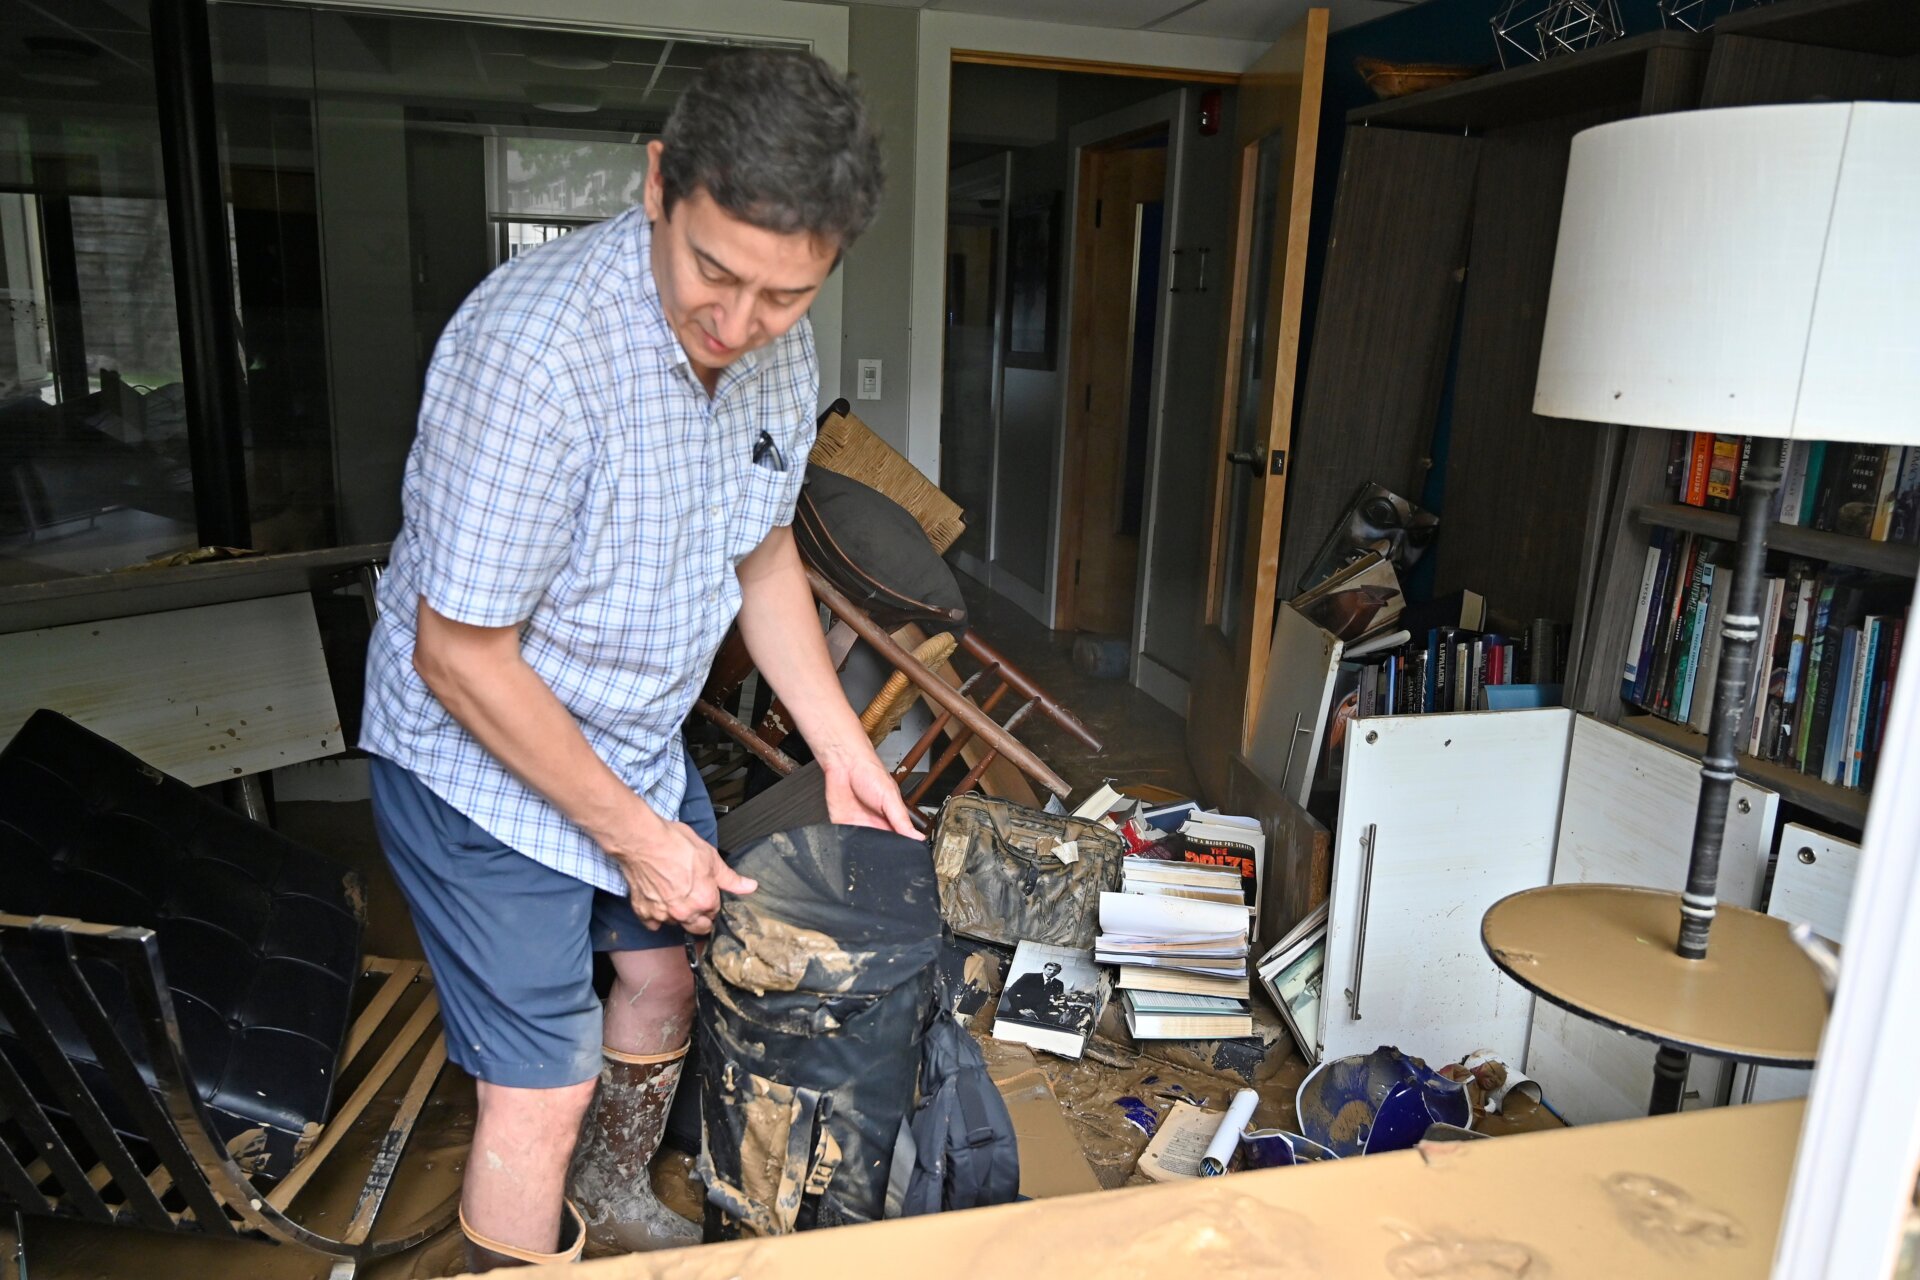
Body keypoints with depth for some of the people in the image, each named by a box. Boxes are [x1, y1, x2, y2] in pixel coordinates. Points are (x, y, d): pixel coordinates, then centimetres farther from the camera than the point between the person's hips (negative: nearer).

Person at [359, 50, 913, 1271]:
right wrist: (636, 834, -19)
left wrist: (845, 748, 1)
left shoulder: (782, 349, -9)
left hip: (637, 734, 8)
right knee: (543, 1090, -1)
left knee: (670, 969, 22)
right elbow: (460, 656, -26)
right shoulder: (536, 347, -33)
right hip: (484, 757, -7)